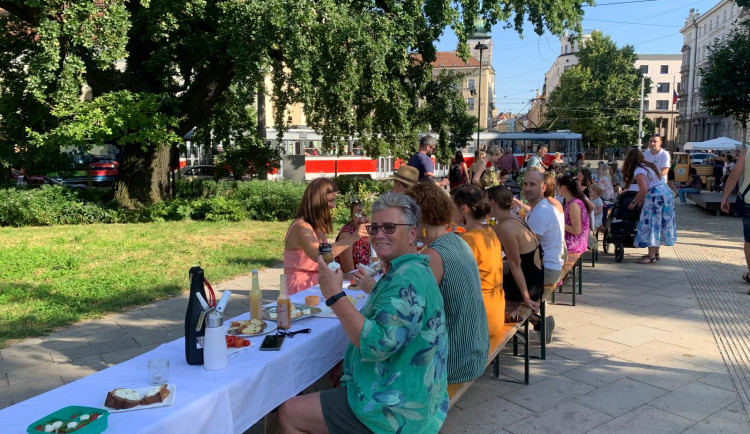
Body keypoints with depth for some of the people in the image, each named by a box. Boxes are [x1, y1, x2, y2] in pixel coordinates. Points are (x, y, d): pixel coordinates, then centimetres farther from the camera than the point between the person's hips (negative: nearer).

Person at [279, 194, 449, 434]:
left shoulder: (408, 277, -23)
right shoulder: (412, 270, 11)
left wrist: (335, 296, -28)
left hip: (394, 412, -11)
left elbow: (378, 343, -31)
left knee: (289, 414, -4)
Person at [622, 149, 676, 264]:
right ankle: (655, 253, 22)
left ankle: (651, 256, -5)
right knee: (658, 224, 14)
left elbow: (643, 189, -21)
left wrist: (634, 202, -10)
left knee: (651, 225, -6)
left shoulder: (638, 171, -11)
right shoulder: (650, 166, 18)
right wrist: (641, 200, 13)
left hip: (655, 197, -10)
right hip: (666, 193, 10)